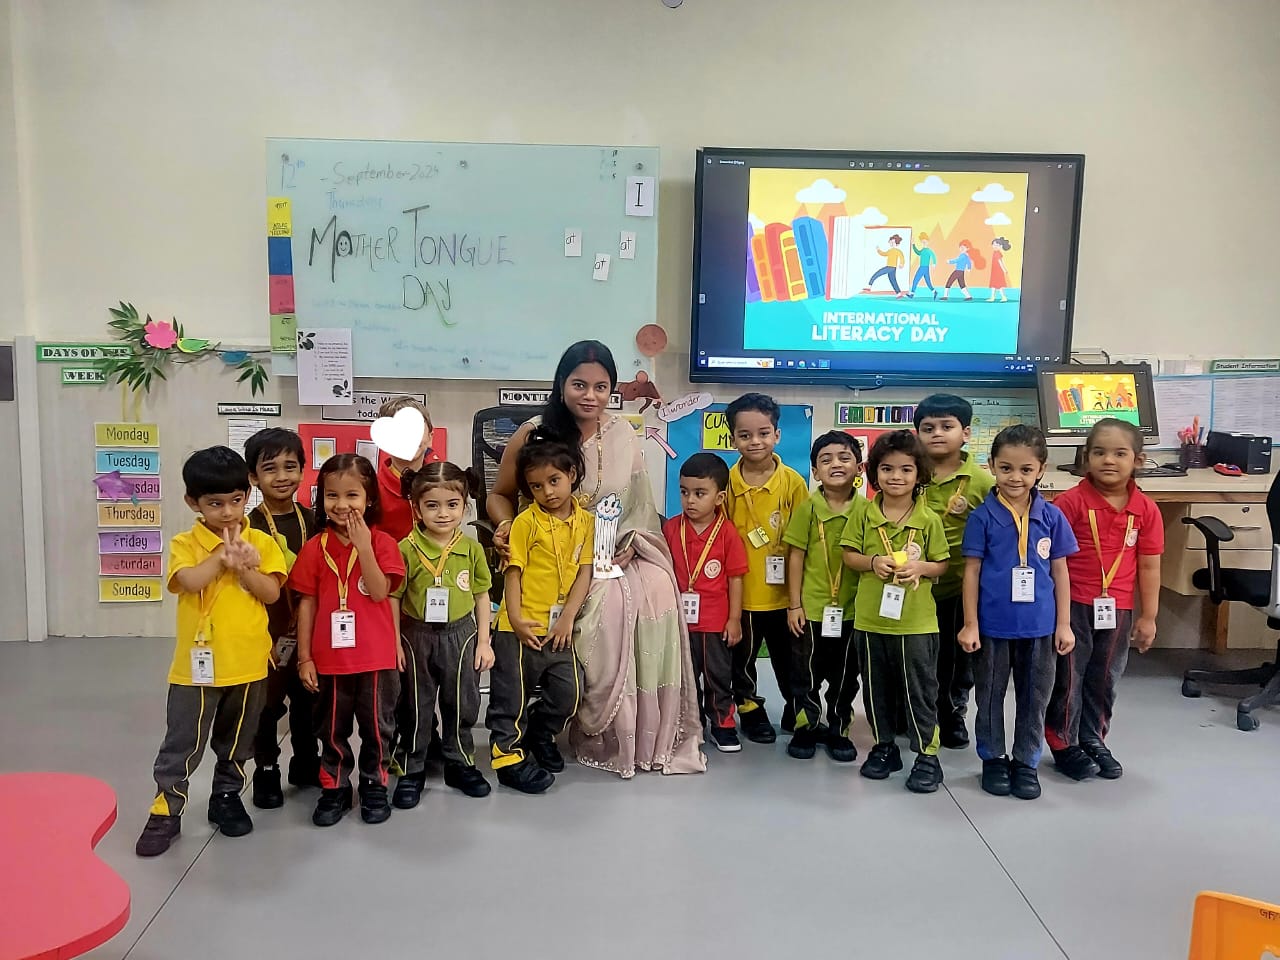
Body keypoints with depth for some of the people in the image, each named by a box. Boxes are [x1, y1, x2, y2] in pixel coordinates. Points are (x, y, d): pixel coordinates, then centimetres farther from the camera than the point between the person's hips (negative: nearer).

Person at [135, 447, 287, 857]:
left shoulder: (260, 543, 0)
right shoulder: (185, 544, -4)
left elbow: (271, 592, -8)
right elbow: (190, 581, -23)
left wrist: (241, 566, -20)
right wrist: (222, 555, -18)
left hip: (248, 662, 2)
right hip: (198, 663, -2)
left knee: (236, 741, 17)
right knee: (182, 743, 6)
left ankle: (227, 797, 34)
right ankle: (166, 811, 18)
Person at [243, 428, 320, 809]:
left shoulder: (311, 520, 3)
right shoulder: (251, 528, -11)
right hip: (268, 632, -4)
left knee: (308, 700, 17)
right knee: (267, 705, 8)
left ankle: (306, 764, 34)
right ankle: (266, 773, 24)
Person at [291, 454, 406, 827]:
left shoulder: (382, 542, -5)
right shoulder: (315, 547, -2)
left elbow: (380, 593, -16)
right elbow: (307, 603, 1)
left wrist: (363, 546, -23)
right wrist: (305, 656, 0)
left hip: (377, 656, -1)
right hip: (330, 657, 1)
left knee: (377, 725, 12)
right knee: (332, 728, 15)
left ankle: (375, 785, 29)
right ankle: (334, 788, 31)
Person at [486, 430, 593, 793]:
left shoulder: (585, 521, 2)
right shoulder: (526, 522, -8)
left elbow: (584, 573, 0)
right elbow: (513, 573, -9)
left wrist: (568, 618, -9)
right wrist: (515, 619, -18)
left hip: (559, 629, 4)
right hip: (521, 628, -4)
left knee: (568, 693, 10)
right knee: (511, 696, 4)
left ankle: (540, 734, 35)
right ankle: (509, 757, 21)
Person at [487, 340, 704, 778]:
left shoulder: (624, 436, 4)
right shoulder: (535, 434, -5)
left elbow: (642, 506, 10)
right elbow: (500, 495, 5)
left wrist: (631, 544, -8)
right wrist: (506, 526, -15)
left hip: (618, 554, 3)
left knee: (659, 590, -25)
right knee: (608, 602, -30)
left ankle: (652, 737, -7)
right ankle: (603, 737, -9)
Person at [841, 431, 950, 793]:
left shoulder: (929, 519, -4)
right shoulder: (865, 515, 0)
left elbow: (942, 564, 2)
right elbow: (849, 555, 4)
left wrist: (920, 566, -18)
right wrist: (873, 562, -15)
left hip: (916, 621, -2)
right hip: (871, 618, 2)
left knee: (920, 689, 5)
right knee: (877, 688, 14)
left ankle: (927, 754, 18)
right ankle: (884, 747, 30)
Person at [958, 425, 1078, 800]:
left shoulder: (1051, 516, -2)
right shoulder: (983, 516, -8)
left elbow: (1060, 572, 4)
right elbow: (972, 571, -5)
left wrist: (1064, 624, 3)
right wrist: (970, 624, -7)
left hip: (1039, 626, 2)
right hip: (993, 625, -2)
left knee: (1034, 698, 13)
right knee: (990, 697, 12)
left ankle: (1026, 762, 28)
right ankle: (993, 759, 29)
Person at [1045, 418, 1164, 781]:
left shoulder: (1146, 510, -2)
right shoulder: (1071, 502, -12)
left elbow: (1149, 566, 4)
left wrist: (1148, 617, 6)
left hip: (1118, 609, 4)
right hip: (1073, 605, -3)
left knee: (1105, 679, 16)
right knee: (1068, 677, 7)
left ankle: (1093, 740, 34)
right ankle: (1063, 744, 22)